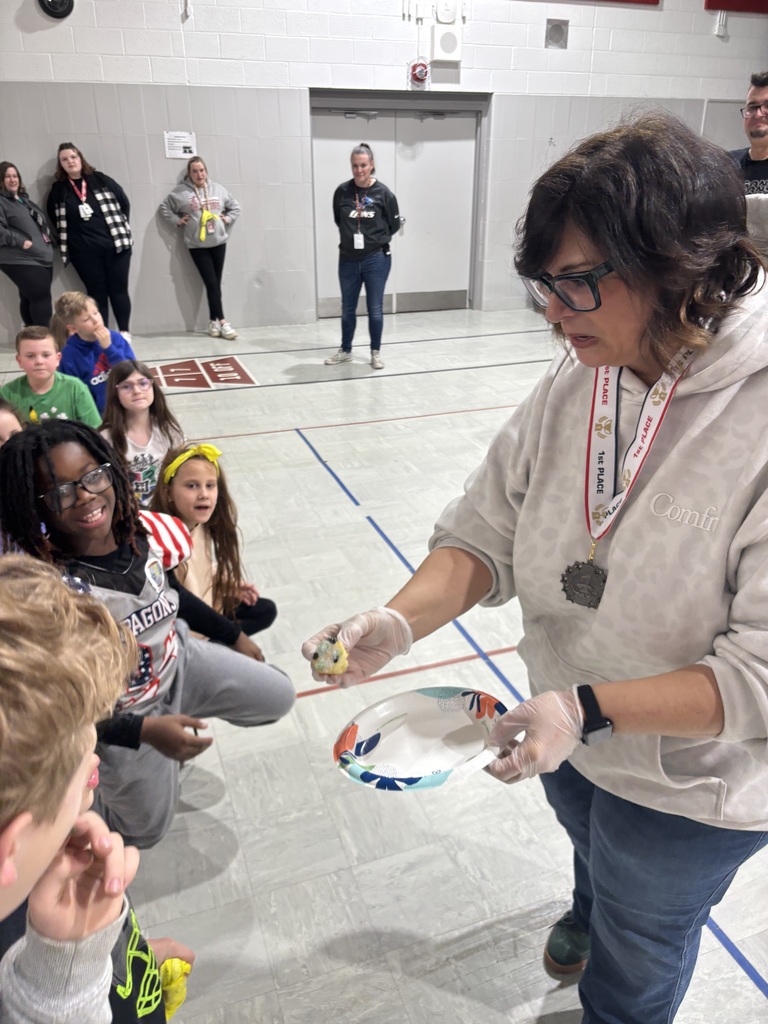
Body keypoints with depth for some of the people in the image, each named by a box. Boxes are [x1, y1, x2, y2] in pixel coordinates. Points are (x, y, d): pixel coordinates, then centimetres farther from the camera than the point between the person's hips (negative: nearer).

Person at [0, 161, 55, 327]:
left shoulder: (24, 199, 23)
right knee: (41, 297, -15)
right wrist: (21, 242, -21)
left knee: (30, 298, 10)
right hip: (22, 260, -8)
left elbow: (41, 222, 32)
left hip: (42, 257, 8)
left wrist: (48, 237, 16)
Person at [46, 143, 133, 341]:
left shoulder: (100, 179, 4)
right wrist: (71, 237, 5)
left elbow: (124, 202, 6)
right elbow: (53, 217, 12)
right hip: (84, 251, 1)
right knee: (97, 293, 4)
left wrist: (120, 229, 5)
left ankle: (125, 332, 10)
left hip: (115, 244, -1)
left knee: (118, 289, 2)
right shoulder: (58, 189, 6)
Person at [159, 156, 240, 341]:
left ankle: (214, 322, 13)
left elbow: (235, 206, 17)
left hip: (218, 242, 3)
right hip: (197, 245, -3)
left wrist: (227, 219, 3)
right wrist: (178, 220, -5)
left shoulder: (218, 189, 7)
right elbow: (165, 207, 5)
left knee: (216, 283, 6)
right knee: (211, 283, -8)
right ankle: (222, 322, -7)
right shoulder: (181, 192, -2)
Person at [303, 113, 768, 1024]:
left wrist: (589, 708, -35)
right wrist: (402, 620, -27)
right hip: (568, 739, 6)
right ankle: (591, 914, 75)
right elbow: (488, 530, -11)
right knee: (591, 848, 40)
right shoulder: (574, 383, -14)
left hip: (688, 780, -5)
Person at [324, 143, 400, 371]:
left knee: (375, 309, 6)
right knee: (347, 308, 14)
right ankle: (345, 350, 30)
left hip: (376, 259, -2)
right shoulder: (342, 191, -4)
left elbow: (394, 225, 4)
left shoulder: (383, 193, -7)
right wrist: (352, 236, 10)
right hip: (348, 260, 2)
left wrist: (376, 239, 7)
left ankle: (375, 353, 21)